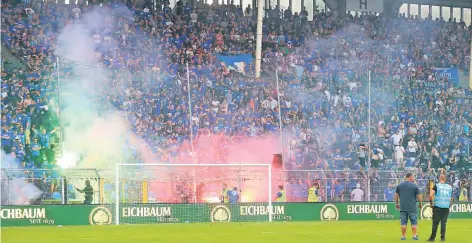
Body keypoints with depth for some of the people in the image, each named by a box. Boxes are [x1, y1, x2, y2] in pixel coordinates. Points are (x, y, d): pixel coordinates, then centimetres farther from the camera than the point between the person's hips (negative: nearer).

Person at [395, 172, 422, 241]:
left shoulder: (399, 185, 7)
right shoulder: (414, 186, -3)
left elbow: (396, 195, 10)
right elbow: (419, 196, -1)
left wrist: (397, 203, 22)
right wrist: (420, 204, 14)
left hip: (402, 207, 3)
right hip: (412, 208, -3)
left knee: (403, 222, 6)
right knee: (414, 222, 7)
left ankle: (403, 236, 5)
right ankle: (414, 236, 5)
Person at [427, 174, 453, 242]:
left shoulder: (436, 186, -3)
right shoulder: (450, 187, 8)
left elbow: (430, 196, -12)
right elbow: (452, 199, 13)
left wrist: (431, 203, 1)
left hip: (437, 207, -3)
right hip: (446, 208, 3)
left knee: (435, 223, 2)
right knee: (443, 223, 7)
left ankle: (432, 238, 4)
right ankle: (443, 238, 3)